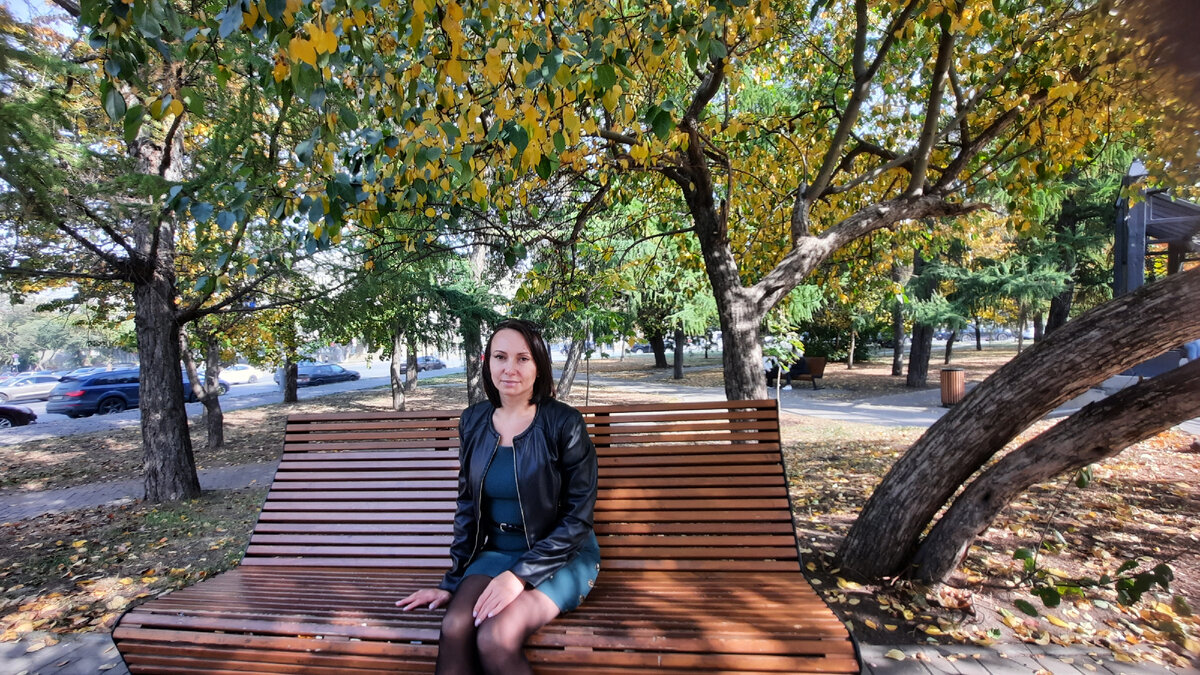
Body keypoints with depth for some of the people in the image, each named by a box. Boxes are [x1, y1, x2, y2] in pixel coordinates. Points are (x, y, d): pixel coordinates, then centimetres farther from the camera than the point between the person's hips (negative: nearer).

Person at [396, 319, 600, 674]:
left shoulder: (564, 422, -14)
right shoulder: (473, 422, 0)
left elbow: (578, 515, -12)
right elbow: (466, 508, 8)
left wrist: (520, 575, -19)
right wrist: (452, 582, 4)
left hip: (561, 555, -3)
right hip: (495, 550, 4)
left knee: (495, 639, -26)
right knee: (454, 629, -25)